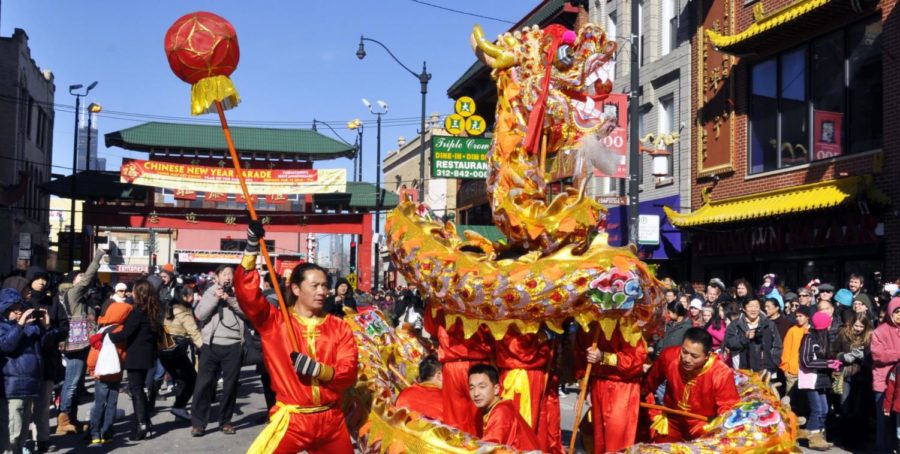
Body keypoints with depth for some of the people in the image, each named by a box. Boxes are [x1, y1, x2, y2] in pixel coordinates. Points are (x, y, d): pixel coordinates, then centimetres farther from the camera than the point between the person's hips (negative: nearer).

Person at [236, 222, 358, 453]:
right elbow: (246, 293, -17)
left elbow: (349, 373, -3)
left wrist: (316, 368, -20)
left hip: (331, 420, 4)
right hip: (291, 419, -3)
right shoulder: (275, 321, -3)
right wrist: (252, 248, -23)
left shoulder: (339, 327, 4)